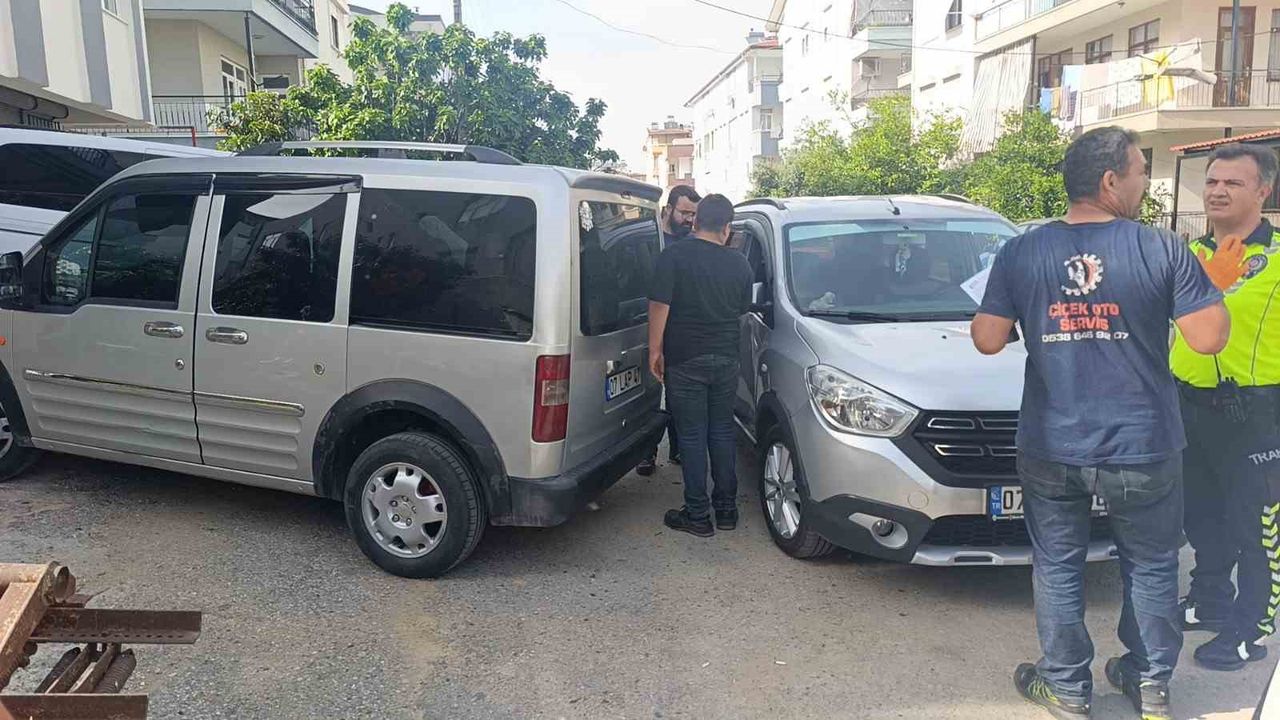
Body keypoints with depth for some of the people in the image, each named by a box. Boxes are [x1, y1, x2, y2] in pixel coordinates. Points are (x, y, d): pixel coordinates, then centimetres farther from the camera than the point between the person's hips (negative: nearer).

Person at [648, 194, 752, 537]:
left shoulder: (674, 255, -10)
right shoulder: (739, 263, 4)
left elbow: (660, 306, -14)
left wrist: (655, 350, -7)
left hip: (685, 361, -4)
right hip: (726, 360, 4)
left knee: (692, 437, 2)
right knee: (722, 432, 13)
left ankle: (698, 515, 7)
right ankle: (727, 509, 21)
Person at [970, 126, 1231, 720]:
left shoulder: (1020, 253, -5)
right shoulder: (1162, 250, -10)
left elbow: (988, 340, -4)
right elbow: (1208, 338, -10)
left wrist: (998, 304, 16)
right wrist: (1213, 287, 8)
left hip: (1051, 451, 1)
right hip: (1142, 449, 0)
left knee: (1058, 567, 15)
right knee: (1151, 566, 20)